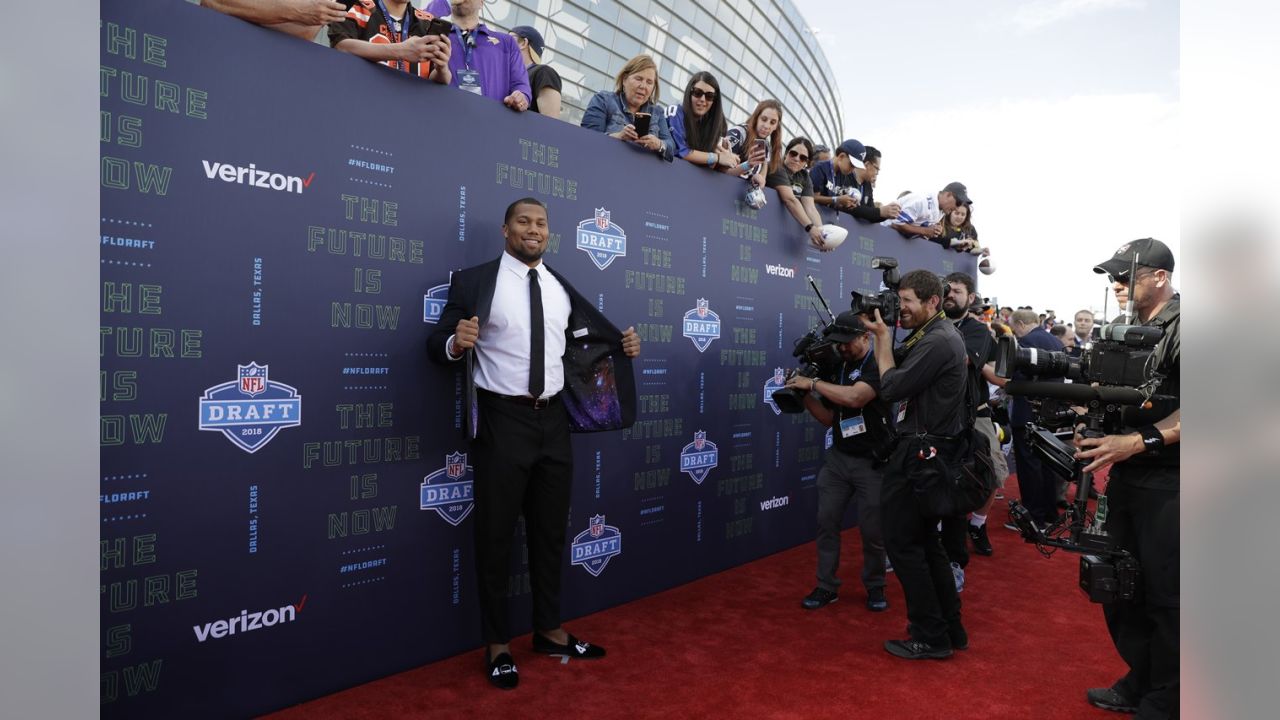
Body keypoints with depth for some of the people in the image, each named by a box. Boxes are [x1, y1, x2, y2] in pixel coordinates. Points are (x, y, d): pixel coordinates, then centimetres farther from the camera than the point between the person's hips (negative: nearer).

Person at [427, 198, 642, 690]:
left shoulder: (561, 288, 10)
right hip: (502, 419, -5)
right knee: (496, 532, 6)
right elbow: (437, 345, -10)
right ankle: (497, 644, 23)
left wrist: (622, 346, 2)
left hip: (554, 418, 6)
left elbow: (584, 341, 18)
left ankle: (549, 630, 34)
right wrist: (456, 342, -32)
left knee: (551, 530, 16)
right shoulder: (475, 281, -6)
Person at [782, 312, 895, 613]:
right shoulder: (835, 369, 7)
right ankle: (827, 587, 16)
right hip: (838, 457, 6)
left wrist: (812, 382, -22)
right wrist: (804, 394, -4)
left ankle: (875, 587, 25)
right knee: (826, 522, 5)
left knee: (873, 530, 4)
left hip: (871, 462, -6)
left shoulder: (878, 365, -13)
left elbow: (854, 397, -31)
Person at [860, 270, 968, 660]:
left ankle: (930, 637, 10)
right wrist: (882, 335, 1)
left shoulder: (938, 342, -19)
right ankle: (949, 629, 26)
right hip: (927, 451, 10)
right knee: (925, 541, 17)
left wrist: (882, 337, -11)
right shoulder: (932, 336, 13)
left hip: (922, 454, -10)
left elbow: (891, 387, -21)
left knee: (902, 542, -1)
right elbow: (897, 371, 12)